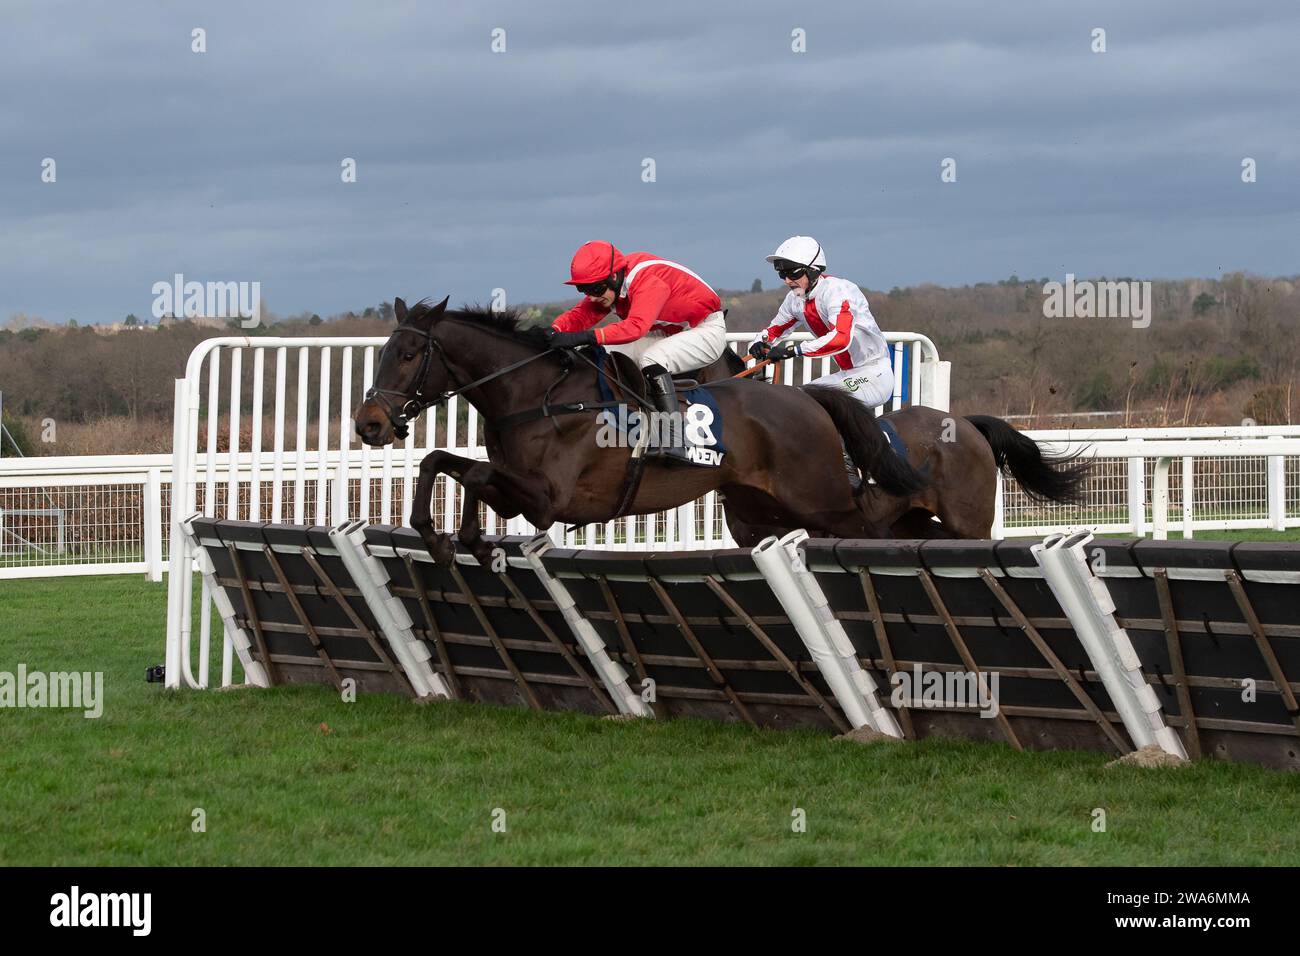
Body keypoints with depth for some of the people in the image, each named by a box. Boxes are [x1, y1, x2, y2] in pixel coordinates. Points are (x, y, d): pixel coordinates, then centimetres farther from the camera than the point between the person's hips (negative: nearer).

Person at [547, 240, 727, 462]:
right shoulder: (606, 284, -5)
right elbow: (581, 315, -9)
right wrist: (555, 331, -32)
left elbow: (636, 326, -46)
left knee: (651, 359, -34)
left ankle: (673, 441, -37)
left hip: (707, 330, -9)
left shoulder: (647, 280, -33)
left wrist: (585, 337, -54)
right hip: (668, 335, 9)